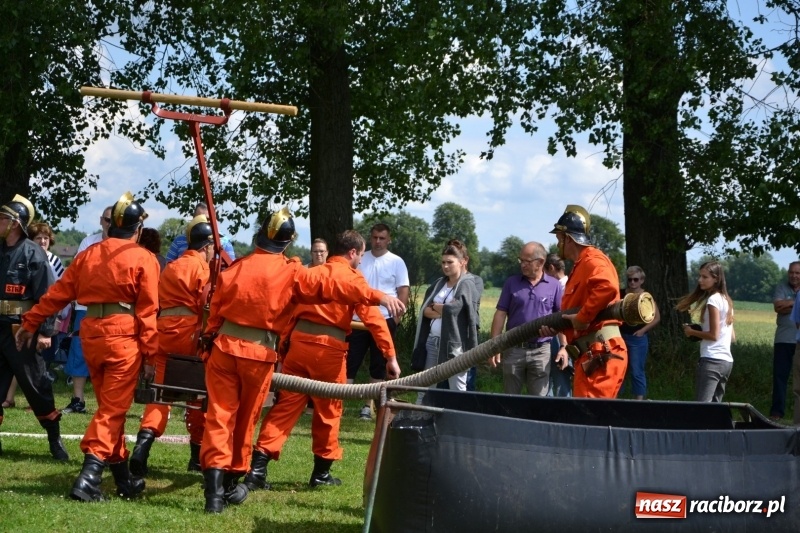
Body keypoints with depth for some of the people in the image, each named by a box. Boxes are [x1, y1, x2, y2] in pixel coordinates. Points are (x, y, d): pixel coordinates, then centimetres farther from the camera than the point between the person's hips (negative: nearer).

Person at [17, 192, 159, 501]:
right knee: (113, 409, -3)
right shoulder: (143, 259, -4)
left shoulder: (88, 255, 11)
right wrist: (150, 355, -5)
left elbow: (57, 294, 11)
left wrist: (30, 323, 17)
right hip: (124, 337, -5)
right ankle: (89, 477, -14)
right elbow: (148, 312, -8)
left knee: (109, 408, 15)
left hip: (91, 334, 5)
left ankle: (123, 479, 22)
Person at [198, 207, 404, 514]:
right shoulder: (292, 272, -6)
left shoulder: (235, 267, 4)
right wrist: (378, 297, -18)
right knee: (244, 419, 13)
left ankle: (214, 488, -8)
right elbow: (332, 287, -14)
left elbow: (215, 309, 7)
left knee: (220, 415, 1)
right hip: (259, 354, -2)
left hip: (224, 347, 2)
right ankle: (231, 484, 24)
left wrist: (210, 344, 18)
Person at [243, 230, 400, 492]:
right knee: (328, 409, 11)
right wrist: (391, 356, -9)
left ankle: (258, 467, -2)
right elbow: (373, 318, -8)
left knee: (286, 404, 6)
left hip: (299, 341, 4)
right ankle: (321, 472, 20)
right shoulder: (354, 278, 0)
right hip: (329, 347, -4)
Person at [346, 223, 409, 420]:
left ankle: (369, 406, 12)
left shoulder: (396, 262, 0)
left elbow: (403, 291, -3)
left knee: (378, 366, 5)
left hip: (384, 320, -1)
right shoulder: (359, 259, 6)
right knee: (350, 362, 0)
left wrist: (397, 316, -12)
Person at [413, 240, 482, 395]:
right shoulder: (438, 284, 15)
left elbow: (453, 308, -17)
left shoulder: (467, 285, -5)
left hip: (454, 344, -6)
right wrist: (444, 310, -11)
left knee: (457, 391, -2)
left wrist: (435, 306, 0)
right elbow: (425, 310, 5)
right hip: (432, 342, 6)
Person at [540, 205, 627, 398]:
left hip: (601, 354, -11)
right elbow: (572, 310, 24)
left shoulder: (592, 261, -11)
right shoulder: (579, 266, 22)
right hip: (590, 355, 11)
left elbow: (607, 288, -33)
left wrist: (582, 318, -24)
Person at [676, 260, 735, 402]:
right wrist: (699, 331, 18)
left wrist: (691, 332, -2)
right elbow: (732, 336, 19)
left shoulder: (713, 299, -10)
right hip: (726, 361, 10)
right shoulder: (726, 300, 17)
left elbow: (714, 335, -15)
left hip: (712, 361, -10)